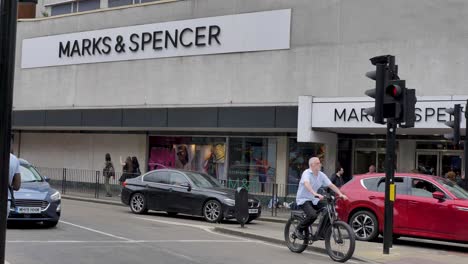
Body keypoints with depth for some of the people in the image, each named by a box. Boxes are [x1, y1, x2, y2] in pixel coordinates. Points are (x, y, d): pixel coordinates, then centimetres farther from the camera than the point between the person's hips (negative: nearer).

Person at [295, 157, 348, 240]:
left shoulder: (321, 175, 4)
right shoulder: (307, 173, -17)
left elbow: (331, 185, 0)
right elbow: (307, 184, -37)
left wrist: (340, 194, -15)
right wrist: (315, 194, -53)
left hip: (314, 200, 7)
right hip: (303, 199, -7)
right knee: (312, 215, -31)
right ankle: (299, 230, -7)